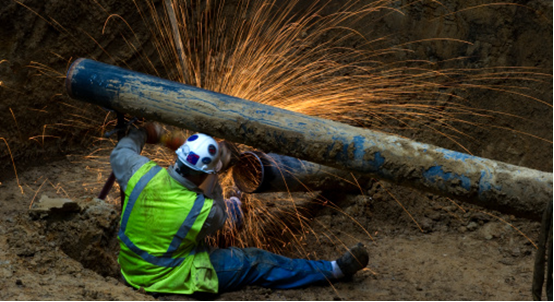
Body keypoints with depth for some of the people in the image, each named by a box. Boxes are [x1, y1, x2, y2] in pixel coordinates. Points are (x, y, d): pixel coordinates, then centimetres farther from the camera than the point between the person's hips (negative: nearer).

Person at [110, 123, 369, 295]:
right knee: (253, 263, 3)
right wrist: (212, 184, -8)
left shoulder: (144, 174, -20)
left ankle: (230, 207, 56)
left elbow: (120, 153, 3)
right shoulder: (202, 211, -31)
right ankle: (334, 270, 14)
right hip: (169, 278, -6)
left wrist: (141, 134, 20)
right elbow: (218, 219, -4)